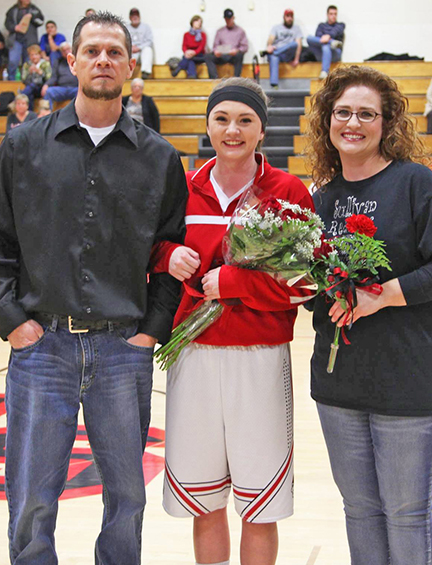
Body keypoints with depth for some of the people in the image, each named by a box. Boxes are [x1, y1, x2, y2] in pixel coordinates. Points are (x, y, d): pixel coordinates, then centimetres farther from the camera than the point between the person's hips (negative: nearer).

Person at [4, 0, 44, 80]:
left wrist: (31, 16, -11)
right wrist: (15, 27, -10)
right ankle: (10, 81, -2)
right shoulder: (13, 10, 9)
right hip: (16, 40, -1)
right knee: (13, 61, -13)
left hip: (29, 41, 1)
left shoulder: (34, 9, 11)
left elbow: (40, 21, 3)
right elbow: (7, 23, 8)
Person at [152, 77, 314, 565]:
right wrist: (170, 257, -4)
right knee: (204, 504, 11)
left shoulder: (289, 193, -1)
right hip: (192, 356, 3)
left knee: (258, 509, 4)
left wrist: (230, 281, -13)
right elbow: (154, 254, 18)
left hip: (260, 359, -3)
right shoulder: (184, 190, 8)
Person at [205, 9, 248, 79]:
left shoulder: (240, 31, 13)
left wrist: (237, 51, -19)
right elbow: (215, 45, 15)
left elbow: (245, 47, 4)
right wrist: (216, 51, -10)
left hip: (234, 56, -2)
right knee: (208, 56, -26)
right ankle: (214, 78, -37)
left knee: (239, 55, -38)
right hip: (222, 56, 3)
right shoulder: (220, 31, 21)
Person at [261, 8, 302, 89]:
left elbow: (298, 44, 6)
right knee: (274, 58, -38)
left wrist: (296, 59, -10)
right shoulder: (276, 27, 22)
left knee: (294, 44, -33)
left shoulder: (296, 29, 21)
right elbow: (271, 39, 3)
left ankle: (266, 52, -33)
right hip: (275, 52, 0)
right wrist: (269, 46, -24)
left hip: (287, 55, 0)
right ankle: (274, 84, -55)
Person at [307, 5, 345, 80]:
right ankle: (332, 43, -36)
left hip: (335, 52, -2)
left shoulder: (340, 25, 21)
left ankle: (324, 73, -61)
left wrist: (328, 36, -28)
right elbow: (318, 34, 4)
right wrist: (324, 37, -21)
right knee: (309, 38, -23)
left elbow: (336, 31, -5)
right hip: (320, 55, 2)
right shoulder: (322, 25, 27)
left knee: (326, 47, -40)